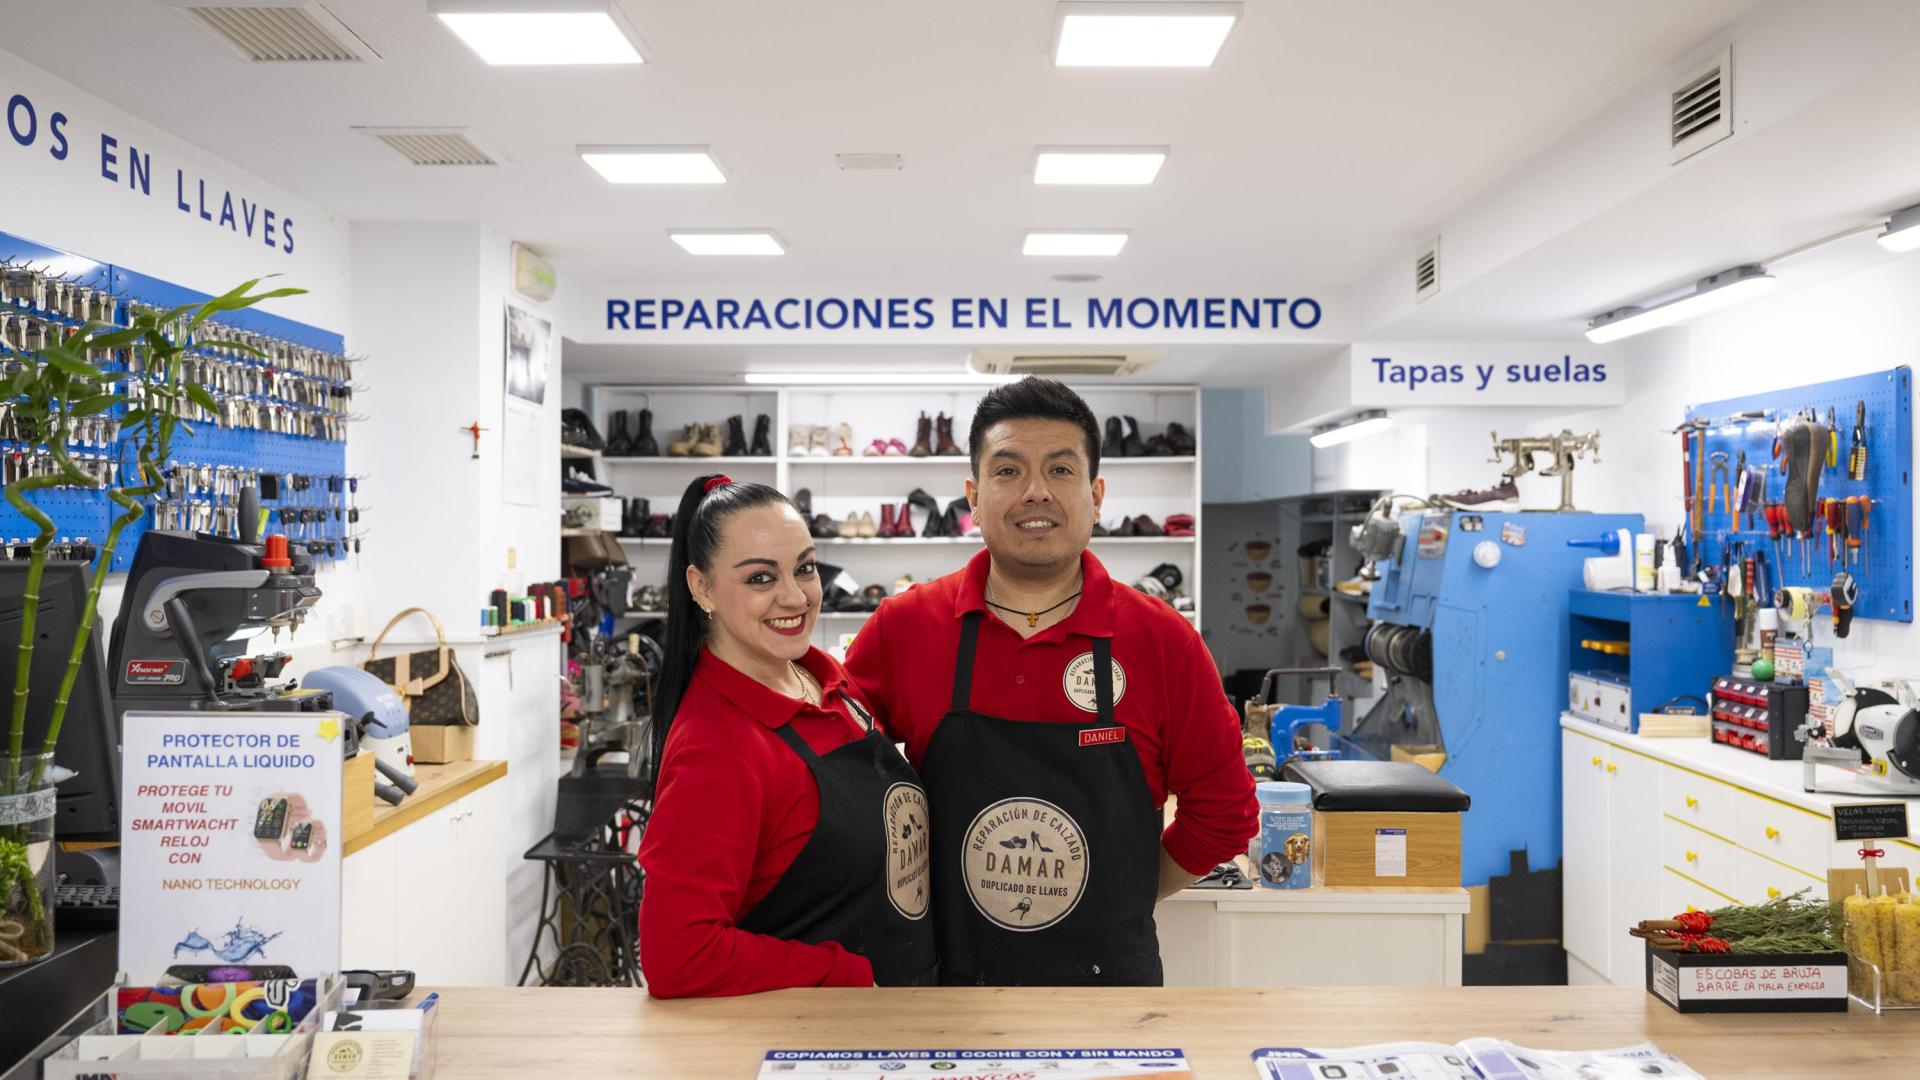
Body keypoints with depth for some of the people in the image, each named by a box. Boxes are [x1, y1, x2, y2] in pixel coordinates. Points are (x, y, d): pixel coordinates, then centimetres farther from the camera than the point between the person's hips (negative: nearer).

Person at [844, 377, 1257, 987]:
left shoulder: (1162, 640, -9)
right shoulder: (903, 627, -8)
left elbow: (1222, 809, -2)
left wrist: (1114, 908, -2)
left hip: (1109, 977, 0)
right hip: (946, 973, 1)